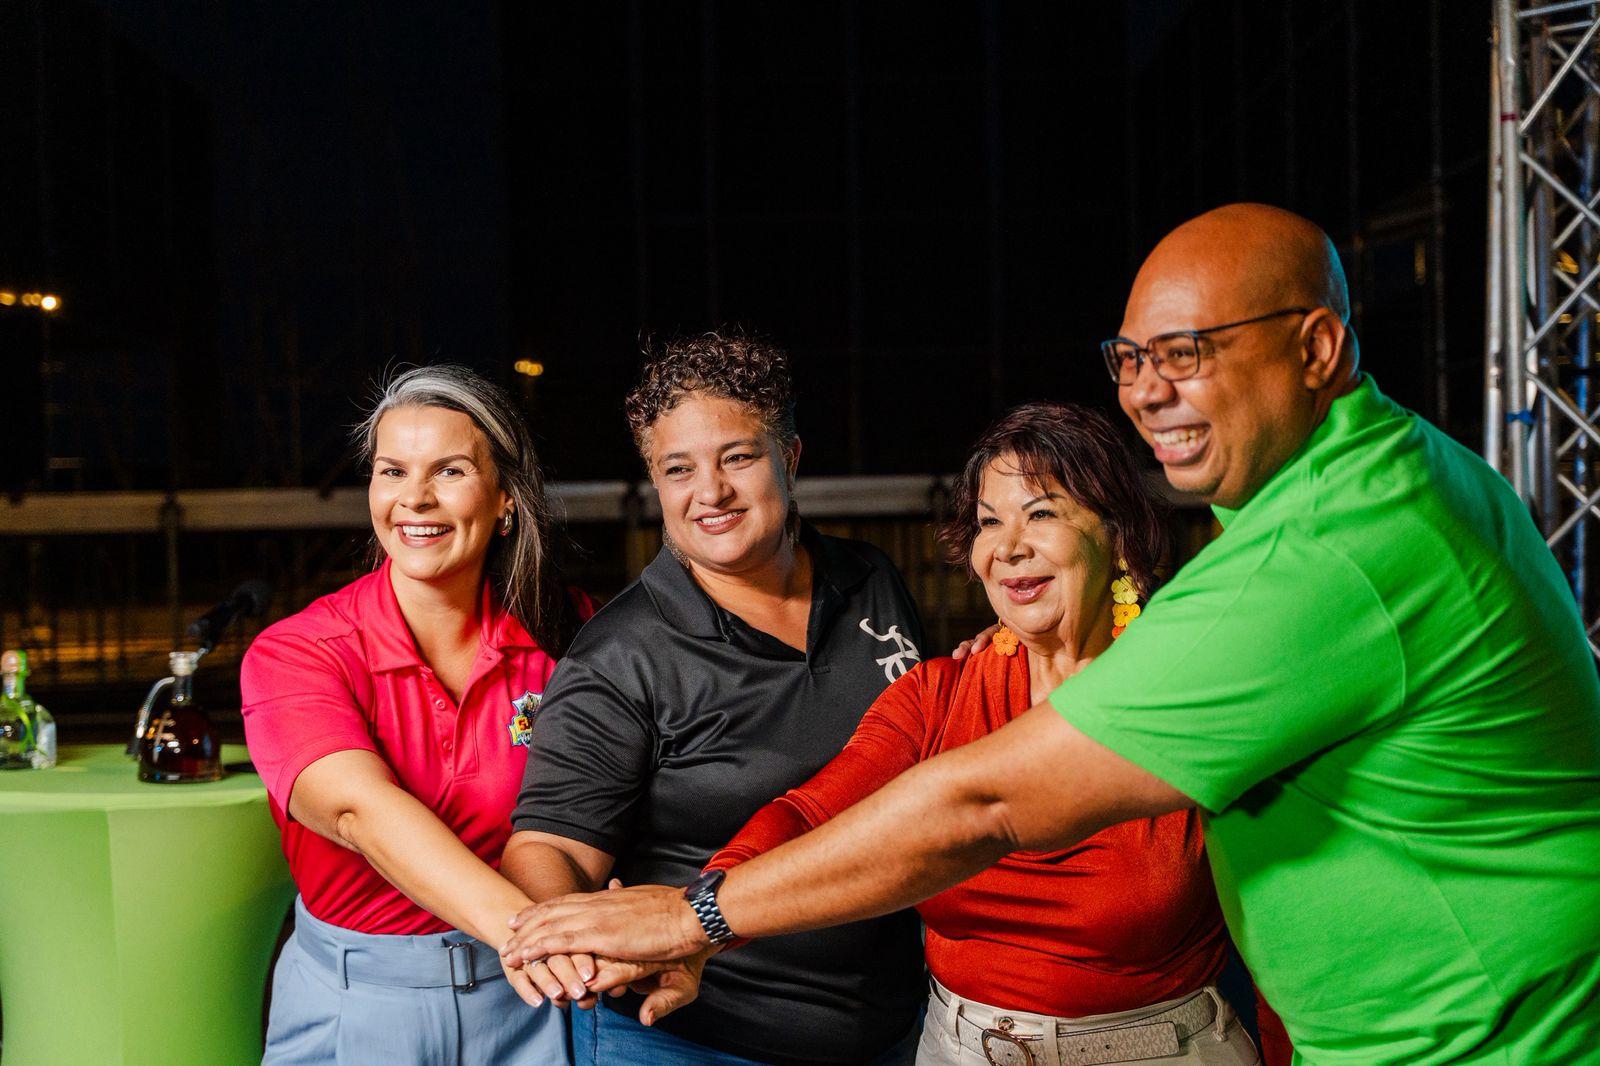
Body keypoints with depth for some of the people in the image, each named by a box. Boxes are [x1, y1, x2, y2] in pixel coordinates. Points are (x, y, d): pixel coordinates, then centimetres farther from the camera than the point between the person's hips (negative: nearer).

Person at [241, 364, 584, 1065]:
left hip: (526, 995, 2)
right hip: (356, 1006, -1)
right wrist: (518, 922, -47)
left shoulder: (563, 634, -5)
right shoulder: (291, 654, -14)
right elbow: (361, 808, -31)